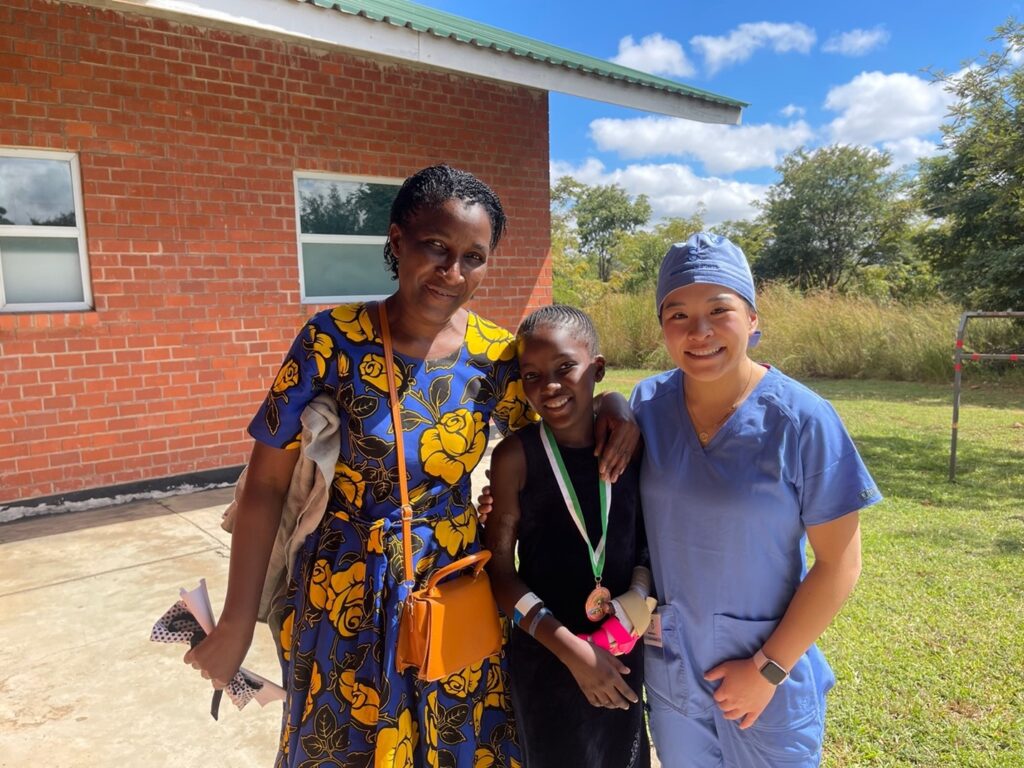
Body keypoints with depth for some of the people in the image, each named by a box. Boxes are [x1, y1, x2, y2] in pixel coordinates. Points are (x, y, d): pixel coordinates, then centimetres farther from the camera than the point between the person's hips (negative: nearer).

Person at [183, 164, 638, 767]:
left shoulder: (497, 355, -9)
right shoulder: (334, 339, -17)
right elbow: (266, 486, -10)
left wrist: (612, 406, -12)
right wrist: (237, 624, -5)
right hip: (345, 598, -2)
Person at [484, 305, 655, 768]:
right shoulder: (516, 456, -16)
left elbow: (648, 534, 5)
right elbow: (500, 571, -13)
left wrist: (639, 597, -12)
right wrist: (572, 649, -16)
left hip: (625, 650, 4)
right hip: (546, 654, -3)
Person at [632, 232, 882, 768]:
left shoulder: (801, 420, -18)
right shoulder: (647, 404, -9)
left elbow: (838, 564, -12)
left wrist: (769, 668, -11)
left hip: (770, 677, -3)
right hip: (668, 669, 3)